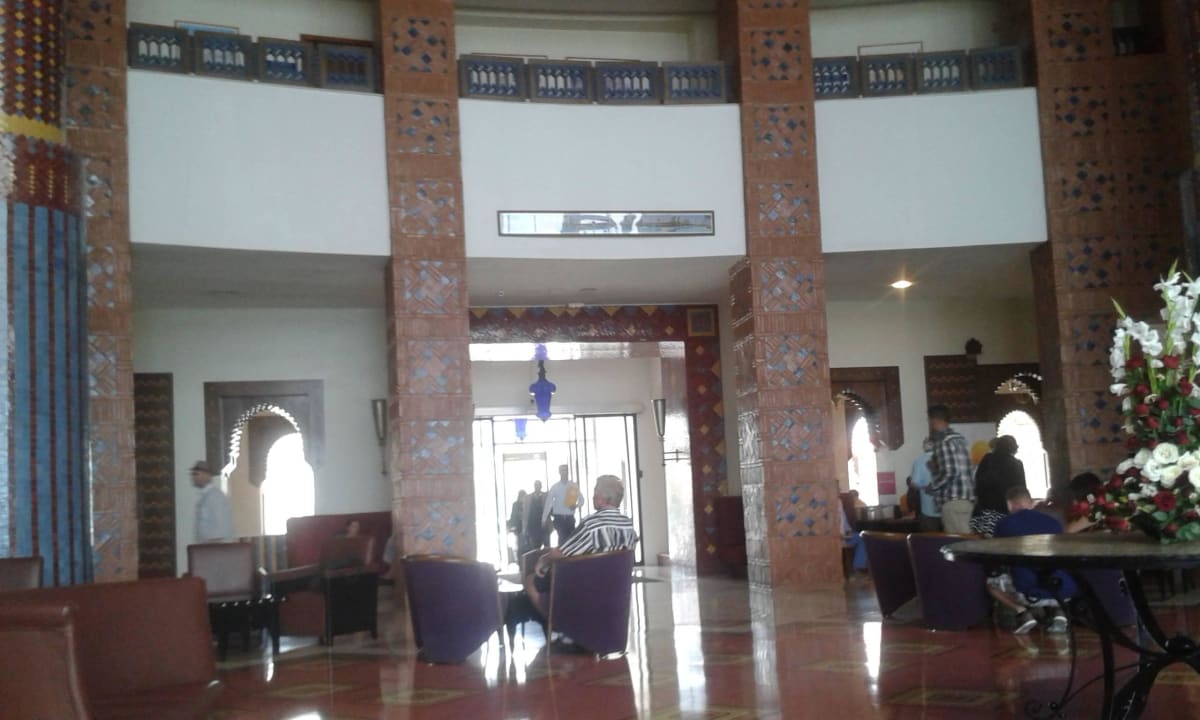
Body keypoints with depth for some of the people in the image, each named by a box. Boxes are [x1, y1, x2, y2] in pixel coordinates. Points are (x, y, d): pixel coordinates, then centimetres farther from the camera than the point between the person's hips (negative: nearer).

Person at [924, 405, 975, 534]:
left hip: (953, 500, -9)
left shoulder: (943, 442, -11)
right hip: (967, 498, 9)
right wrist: (935, 466, 19)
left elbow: (949, 473, -19)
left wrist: (930, 487, -5)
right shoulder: (959, 438, 17)